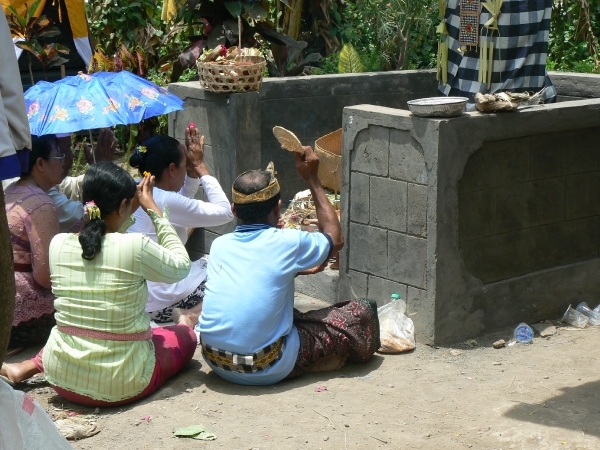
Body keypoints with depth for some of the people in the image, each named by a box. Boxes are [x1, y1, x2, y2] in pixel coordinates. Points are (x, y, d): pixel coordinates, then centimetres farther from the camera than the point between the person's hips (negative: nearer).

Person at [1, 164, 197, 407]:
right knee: (185, 335, 21)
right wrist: (153, 210, 6)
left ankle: (30, 367, 19)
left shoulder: (58, 244, -5)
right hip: (123, 383, -5)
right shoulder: (136, 246, -18)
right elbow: (181, 266, 1)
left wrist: (130, 207, 16)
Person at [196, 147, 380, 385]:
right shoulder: (287, 243, -7)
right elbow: (335, 238, 14)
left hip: (215, 363, 6)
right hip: (266, 370, -6)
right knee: (361, 311, 5)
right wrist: (312, 180, 17)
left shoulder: (219, 245, 6)